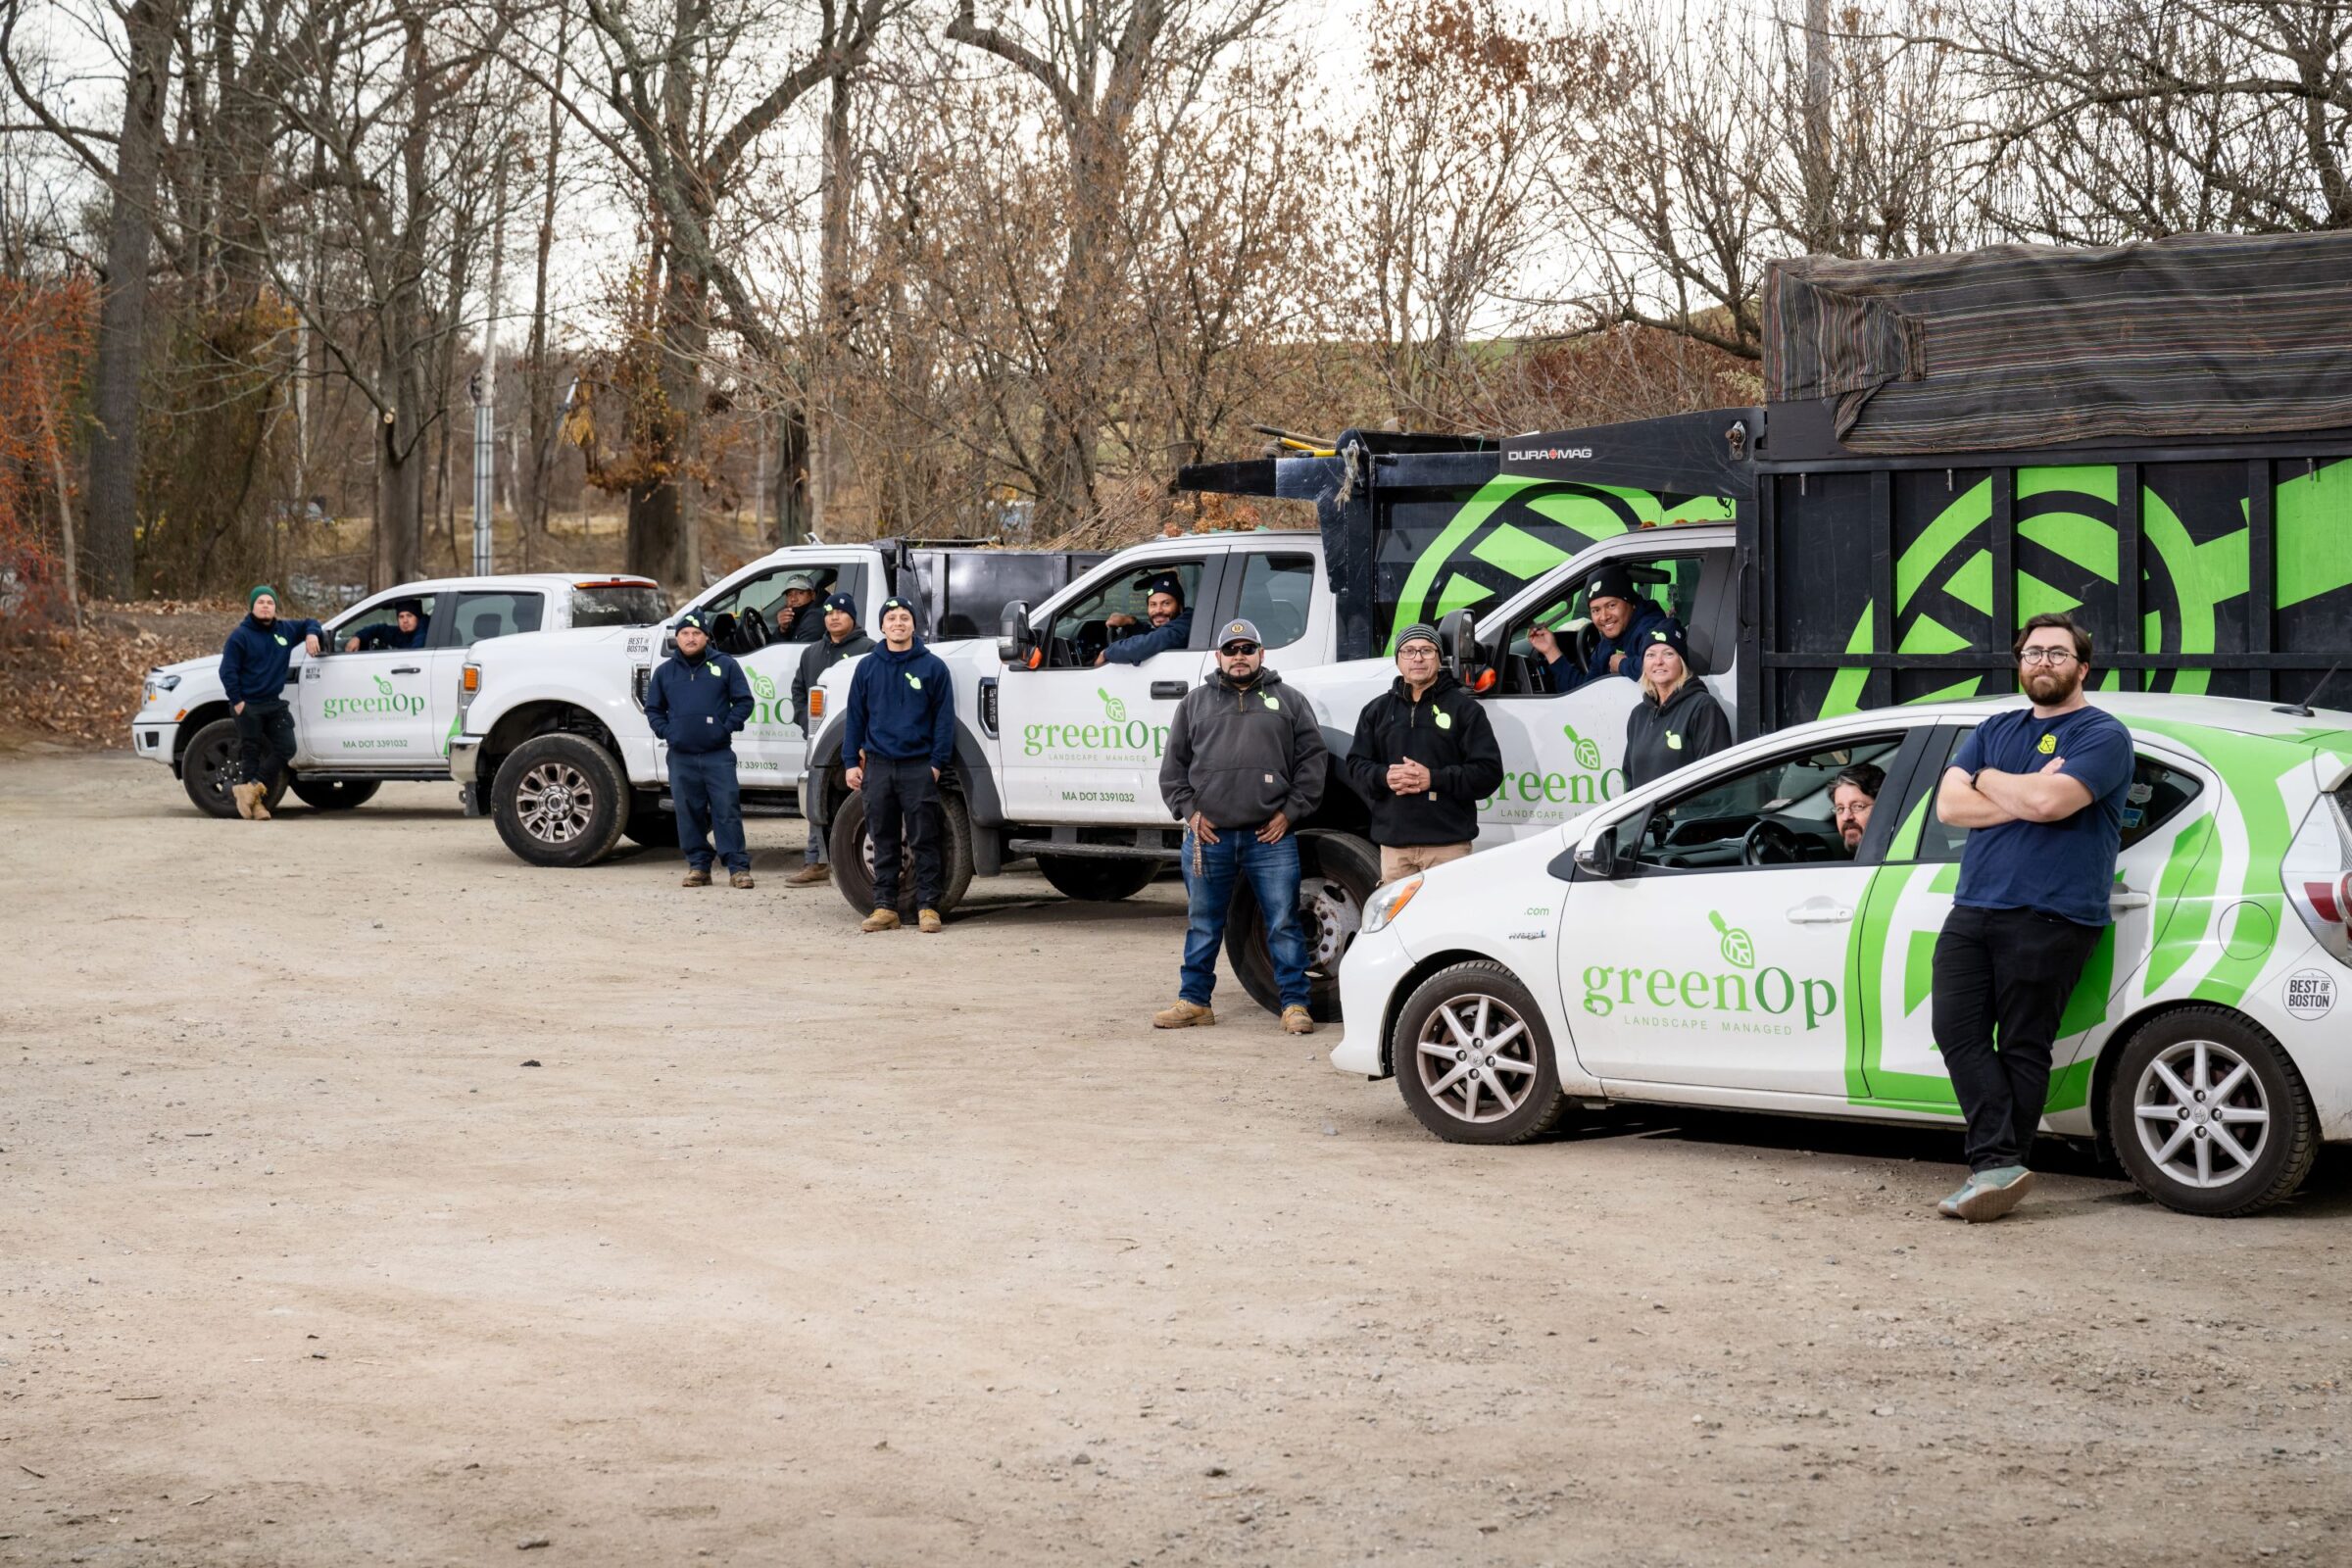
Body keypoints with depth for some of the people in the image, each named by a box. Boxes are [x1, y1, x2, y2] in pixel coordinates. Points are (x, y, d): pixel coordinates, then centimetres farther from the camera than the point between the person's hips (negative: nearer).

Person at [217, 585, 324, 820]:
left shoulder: (286, 630, 8)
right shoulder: (240, 635, -7)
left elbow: (309, 624, 25)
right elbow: (227, 671, -8)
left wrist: (312, 634, 1)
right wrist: (237, 701, -13)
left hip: (274, 704, 5)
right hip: (248, 706, -5)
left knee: (285, 749, -5)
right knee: (252, 752, -1)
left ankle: (252, 789, -2)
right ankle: (256, 803, 4)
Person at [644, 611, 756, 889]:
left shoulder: (725, 666, 4)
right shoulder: (665, 671, 12)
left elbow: (744, 701, 5)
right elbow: (653, 709, 19)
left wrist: (727, 727, -6)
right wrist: (666, 731, 3)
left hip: (718, 754, -3)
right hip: (681, 757, 3)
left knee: (727, 810, -7)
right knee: (689, 813, 4)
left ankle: (738, 867, -5)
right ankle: (698, 866, 12)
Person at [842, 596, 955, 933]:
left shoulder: (932, 666, 1)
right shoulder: (868, 667, 9)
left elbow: (944, 717, 2)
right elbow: (855, 716, 12)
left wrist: (937, 762, -5)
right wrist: (852, 762, 5)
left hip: (918, 766, -3)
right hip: (878, 765, 3)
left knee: (923, 841, -2)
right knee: (883, 841, 7)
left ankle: (928, 907, 2)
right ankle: (884, 907, 11)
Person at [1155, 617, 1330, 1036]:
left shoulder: (1289, 702, 10)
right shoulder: (1195, 703, 13)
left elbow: (1313, 760, 7)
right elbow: (1173, 765, 13)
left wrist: (1290, 812, -2)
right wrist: (1189, 811, 1)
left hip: (1270, 838, -1)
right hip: (1208, 836, 2)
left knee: (1283, 924, -1)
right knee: (1202, 925, 9)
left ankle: (1295, 1004, 5)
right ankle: (1194, 1001, 18)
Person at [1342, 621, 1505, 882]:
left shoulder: (1464, 708, 4)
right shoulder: (1377, 710, 16)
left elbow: (1489, 771, -3)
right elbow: (1355, 765, 15)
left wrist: (1434, 779, -14)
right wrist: (1384, 777, -7)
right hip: (1394, 844, 3)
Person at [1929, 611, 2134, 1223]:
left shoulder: (2102, 735, 0)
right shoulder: (1995, 730, 21)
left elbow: (2049, 801, -18)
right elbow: (1949, 805, 7)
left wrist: (1991, 781, 1)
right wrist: (2026, 795, -6)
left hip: (2049, 916, -6)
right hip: (1972, 909, 6)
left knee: (2022, 1046, -3)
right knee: (1958, 1033, -7)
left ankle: (1998, 1164, -1)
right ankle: (2000, 1167, -11)